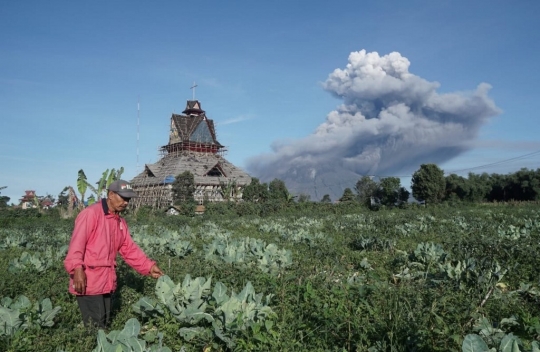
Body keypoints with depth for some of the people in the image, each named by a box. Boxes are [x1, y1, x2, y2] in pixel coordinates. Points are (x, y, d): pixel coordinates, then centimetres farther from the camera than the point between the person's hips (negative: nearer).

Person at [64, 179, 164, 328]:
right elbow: (77, 243, -21)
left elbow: (130, 249, 14)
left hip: (106, 281, 9)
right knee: (95, 325, -5)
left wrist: (149, 266, 6)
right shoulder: (91, 213, -12)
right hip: (88, 281, -9)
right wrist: (77, 268, -31)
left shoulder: (120, 222, 14)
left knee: (104, 322, 17)